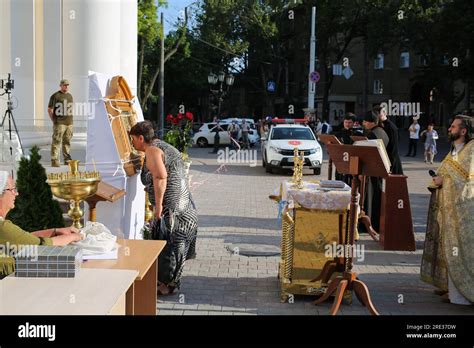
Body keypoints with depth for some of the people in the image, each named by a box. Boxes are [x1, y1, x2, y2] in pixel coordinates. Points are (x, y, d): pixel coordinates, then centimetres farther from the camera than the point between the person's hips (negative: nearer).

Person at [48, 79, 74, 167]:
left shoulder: (70, 96, 15)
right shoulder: (55, 96, -4)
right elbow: (49, 109, -4)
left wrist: (70, 120, 13)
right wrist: (54, 121, -7)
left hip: (69, 123, 6)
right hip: (59, 123, -6)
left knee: (67, 142, 10)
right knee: (56, 142, -8)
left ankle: (67, 160, 17)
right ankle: (54, 161, -7)